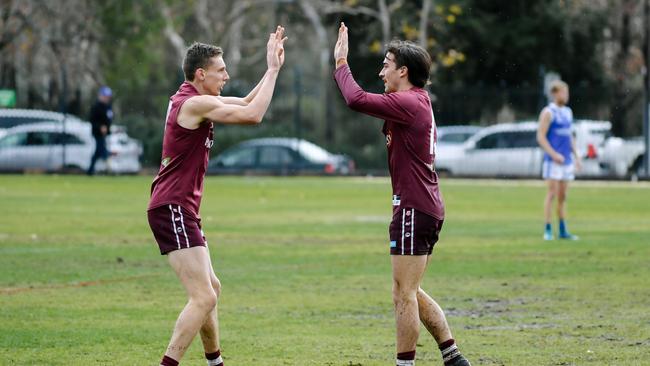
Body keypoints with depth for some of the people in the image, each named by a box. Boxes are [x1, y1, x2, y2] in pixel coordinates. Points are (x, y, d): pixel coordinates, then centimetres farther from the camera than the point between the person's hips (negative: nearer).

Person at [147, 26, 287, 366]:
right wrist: (272, 70, -13)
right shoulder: (195, 103, -16)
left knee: (211, 288, 22)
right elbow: (253, 115, -22)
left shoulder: (193, 99, 14)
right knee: (203, 298, -16)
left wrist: (272, 68, 13)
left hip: (180, 209, 11)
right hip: (173, 210, -11)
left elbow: (246, 103, 24)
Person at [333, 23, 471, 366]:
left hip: (413, 208, -11)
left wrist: (341, 64, -10)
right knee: (411, 293, 16)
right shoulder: (419, 102, 16)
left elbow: (357, 99, -24)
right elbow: (364, 103, 26)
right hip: (427, 208, 11)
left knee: (404, 295, -5)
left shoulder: (408, 103, -16)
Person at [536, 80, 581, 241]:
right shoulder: (548, 112, -8)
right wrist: (554, 154, -21)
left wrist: (576, 157, 15)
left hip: (566, 161, 7)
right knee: (552, 194, -10)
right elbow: (541, 137, -13)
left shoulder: (568, 112, 15)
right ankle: (548, 231, -6)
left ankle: (563, 231, 12)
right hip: (553, 161, -7)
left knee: (563, 195, 9)